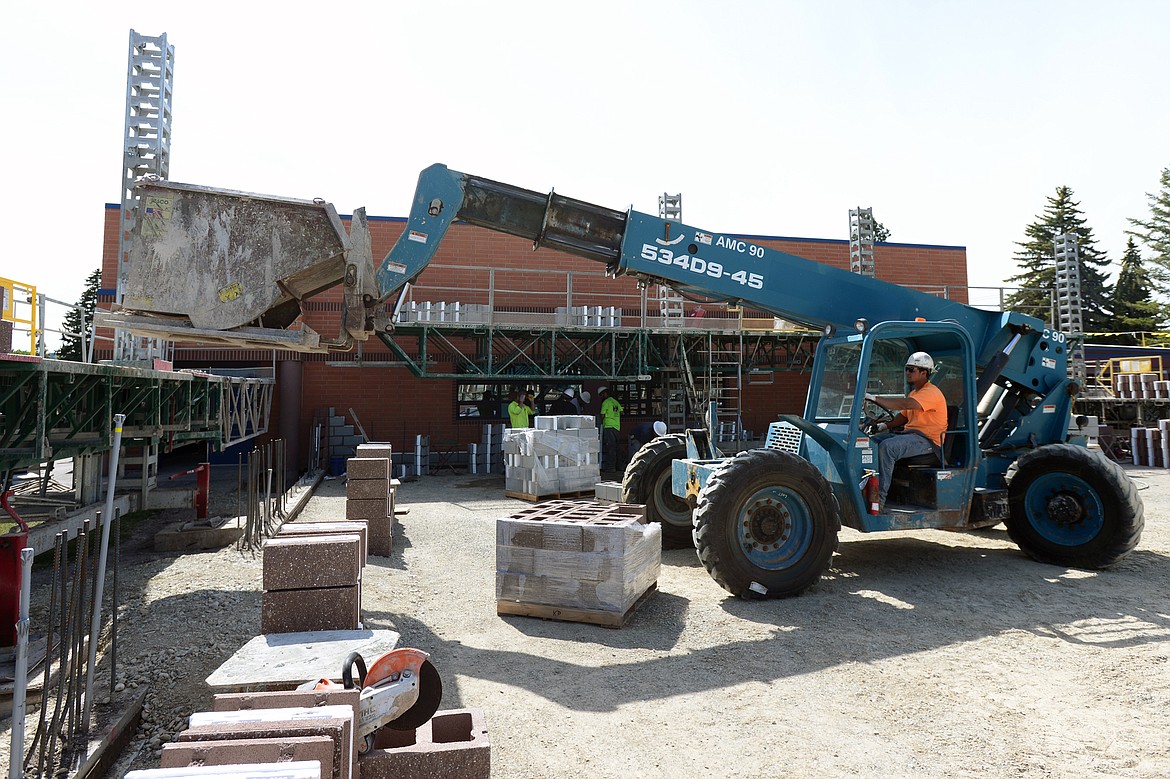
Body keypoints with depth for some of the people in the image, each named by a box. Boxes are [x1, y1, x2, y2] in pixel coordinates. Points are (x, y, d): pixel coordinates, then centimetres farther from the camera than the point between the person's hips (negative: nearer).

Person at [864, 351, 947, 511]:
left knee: (887, 446, -33)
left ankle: (880, 499, -35)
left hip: (927, 439, -10)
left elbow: (904, 404, -27)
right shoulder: (913, 393, 23)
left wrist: (875, 398, -28)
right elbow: (903, 415, 26)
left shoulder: (931, 393, -11)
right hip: (909, 434, 10)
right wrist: (886, 425, 6)